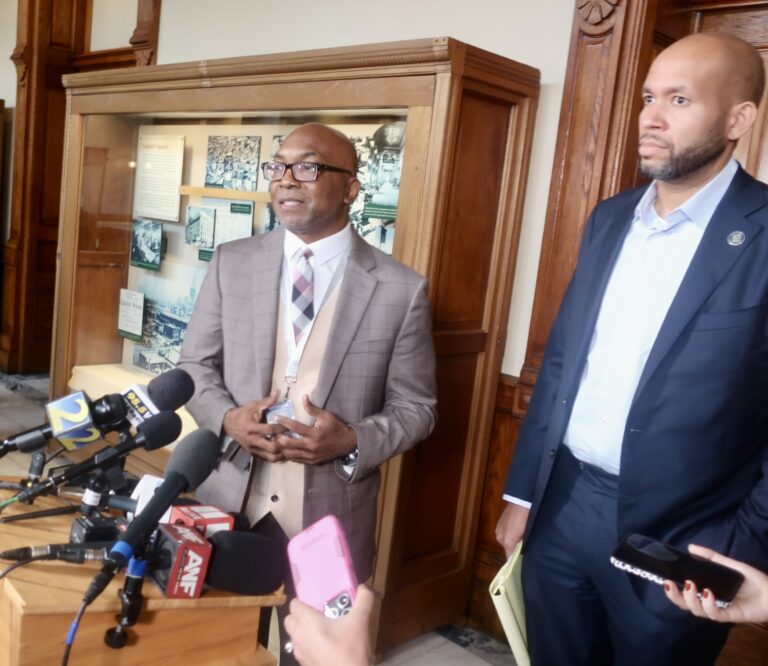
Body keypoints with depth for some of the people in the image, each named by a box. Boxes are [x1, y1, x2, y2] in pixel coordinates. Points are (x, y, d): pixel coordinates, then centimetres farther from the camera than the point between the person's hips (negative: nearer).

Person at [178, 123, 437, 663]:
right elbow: (195, 366, 6)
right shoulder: (232, 263, 1)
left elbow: (415, 408, -2)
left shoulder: (401, 288, -8)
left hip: (331, 514, -2)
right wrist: (228, 417, -14)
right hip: (231, 497, 2)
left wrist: (354, 442, -20)